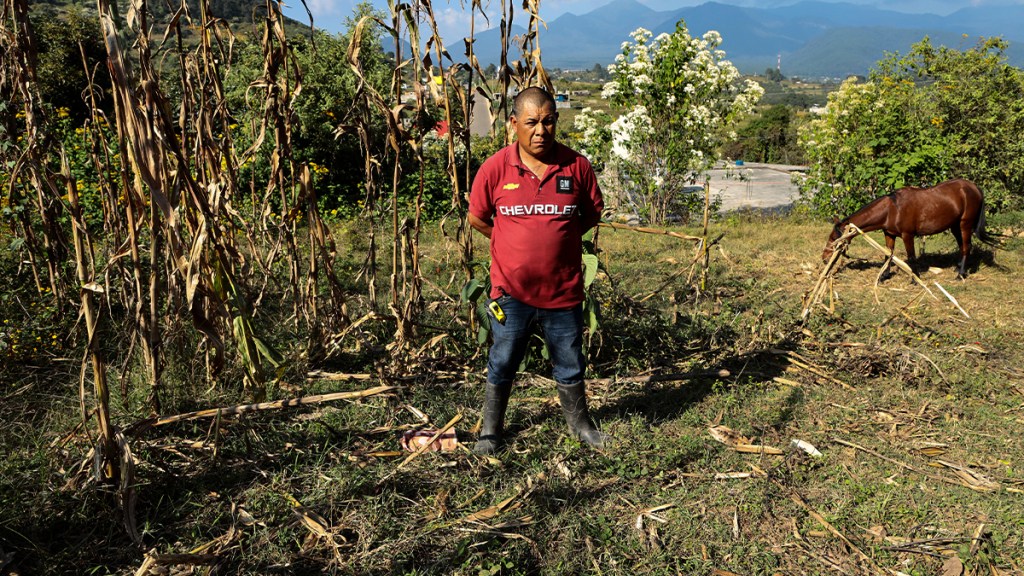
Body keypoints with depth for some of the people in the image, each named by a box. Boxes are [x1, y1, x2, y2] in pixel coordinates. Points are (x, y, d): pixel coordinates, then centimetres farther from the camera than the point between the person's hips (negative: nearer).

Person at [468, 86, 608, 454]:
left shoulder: (577, 166, -5)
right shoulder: (495, 168, -9)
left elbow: (593, 213, 10)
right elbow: (476, 217, 4)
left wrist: (559, 237, 4)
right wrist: (515, 243, 6)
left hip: (564, 289, 1)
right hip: (511, 289, -1)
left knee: (570, 365, 16)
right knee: (501, 364, 12)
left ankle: (579, 423, 38)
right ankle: (490, 430, 30)